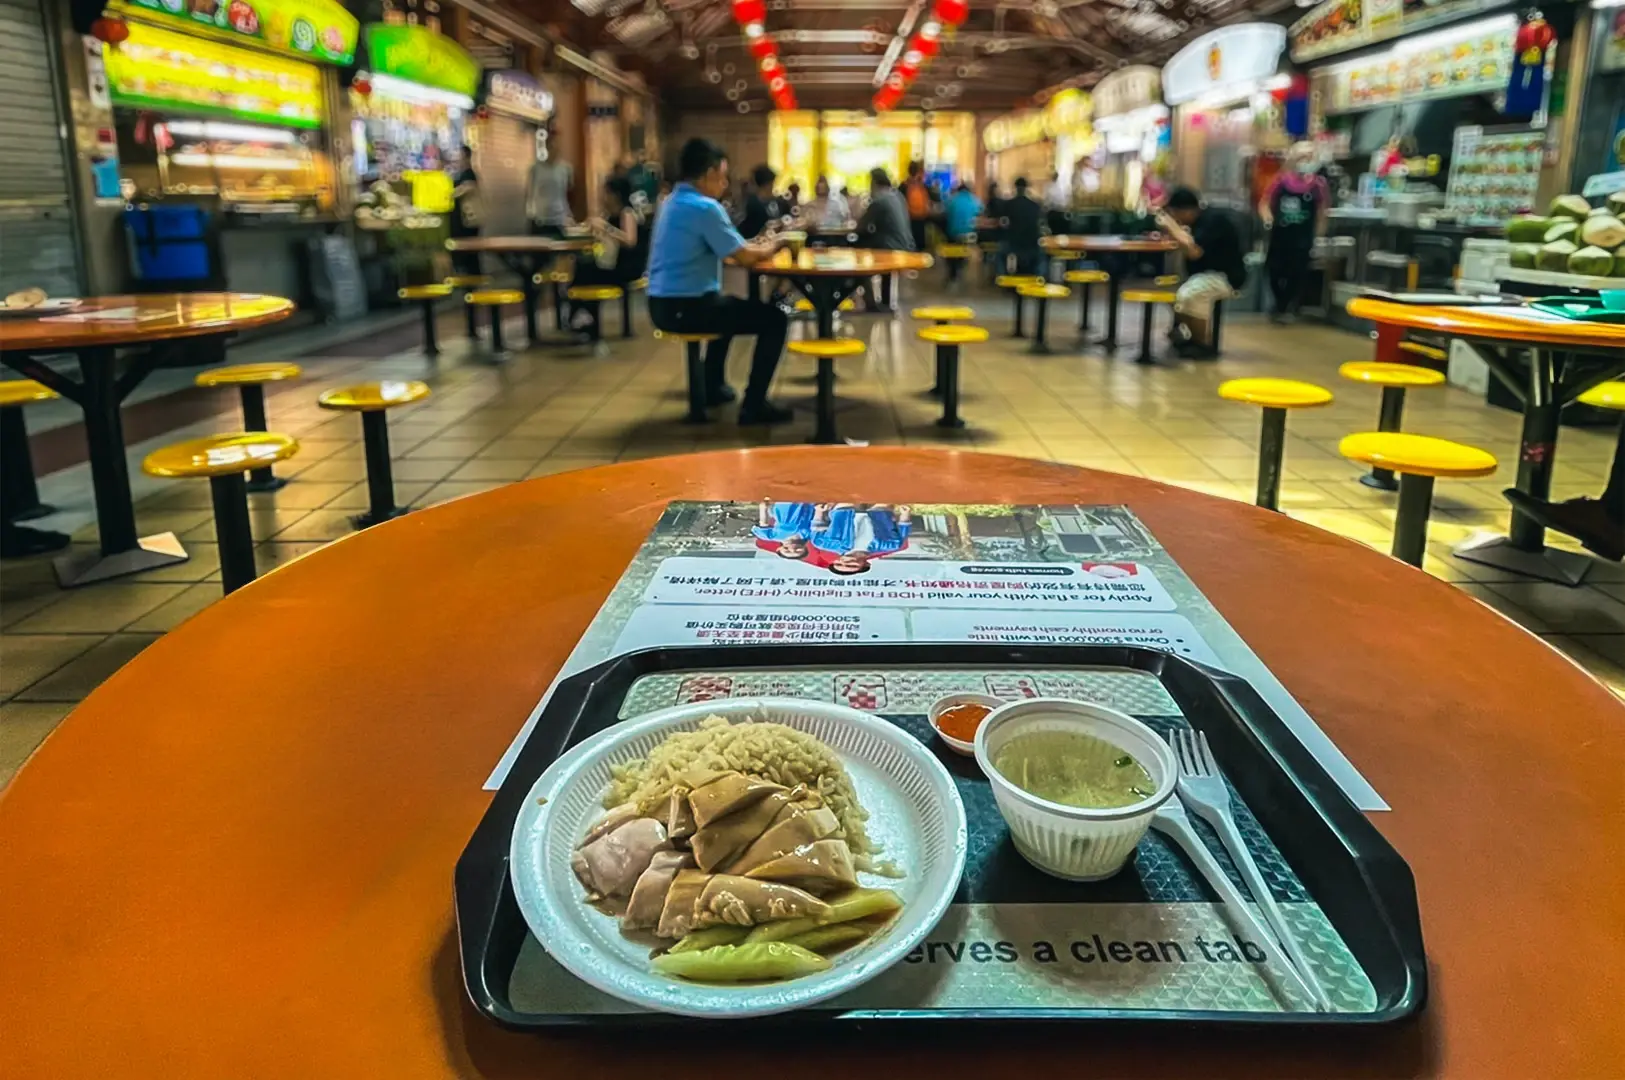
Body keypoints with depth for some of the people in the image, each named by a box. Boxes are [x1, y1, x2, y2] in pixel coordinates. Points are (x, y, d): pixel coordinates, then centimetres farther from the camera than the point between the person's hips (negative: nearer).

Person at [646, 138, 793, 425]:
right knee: (775, 318, -1)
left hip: (663, 305, 10)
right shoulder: (704, 207, -15)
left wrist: (757, 245, 12)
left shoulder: (673, 201, 14)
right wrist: (769, 247, 7)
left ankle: (713, 387, 42)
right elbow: (745, 258, -12)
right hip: (687, 308, -10)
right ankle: (753, 405, -1)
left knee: (729, 306, 38)